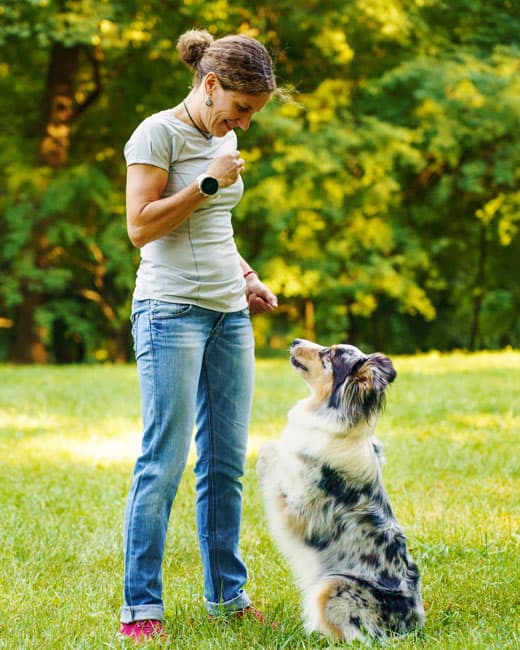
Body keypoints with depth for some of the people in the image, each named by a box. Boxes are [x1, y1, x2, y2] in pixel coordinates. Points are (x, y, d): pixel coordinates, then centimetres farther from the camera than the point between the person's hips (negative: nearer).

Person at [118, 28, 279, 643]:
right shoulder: (159, 132, -6)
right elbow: (141, 227, -14)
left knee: (227, 461, 7)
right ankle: (140, 606, -1)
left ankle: (226, 593, 16)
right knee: (164, 460, -8)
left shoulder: (223, 138, 17)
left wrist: (247, 276, 15)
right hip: (171, 310, -7)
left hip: (229, 315, 7)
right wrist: (208, 182, -13)